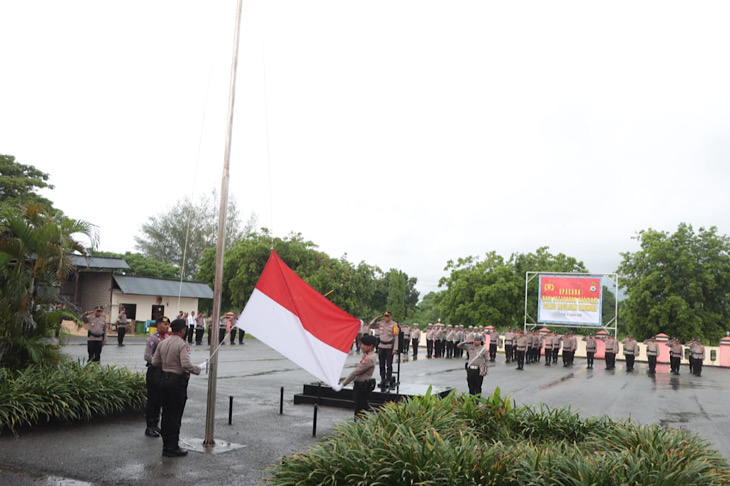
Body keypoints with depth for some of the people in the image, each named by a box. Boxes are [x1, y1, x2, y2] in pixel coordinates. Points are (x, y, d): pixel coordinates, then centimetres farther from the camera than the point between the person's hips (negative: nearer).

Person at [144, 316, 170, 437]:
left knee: (160, 400, 13)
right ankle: (149, 427, 9)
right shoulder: (153, 339, -11)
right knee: (152, 400, 0)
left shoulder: (168, 338, 11)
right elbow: (147, 356, -17)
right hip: (154, 371, -7)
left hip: (164, 372, 7)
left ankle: (155, 425, 23)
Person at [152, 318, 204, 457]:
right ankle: (173, 448, 6)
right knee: (175, 415, 1)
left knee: (166, 413, 14)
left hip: (164, 379, 7)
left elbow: (154, 362, 9)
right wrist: (200, 368, -13)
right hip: (178, 381, -7)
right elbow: (186, 365, -26)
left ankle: (166, 446, 21)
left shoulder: (163, 343, 6)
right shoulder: (182, 345, -16)